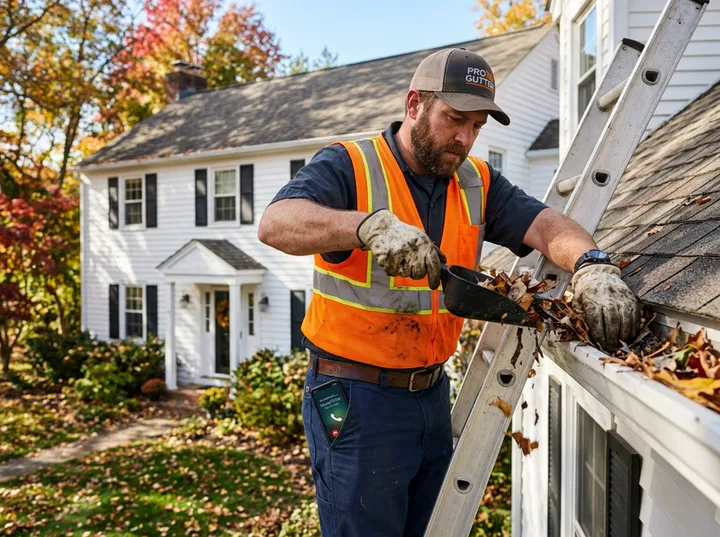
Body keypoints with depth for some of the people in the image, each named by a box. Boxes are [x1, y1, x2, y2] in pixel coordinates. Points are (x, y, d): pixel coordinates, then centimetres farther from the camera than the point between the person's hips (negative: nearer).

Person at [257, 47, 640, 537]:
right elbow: (275, 224, -27)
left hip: (433, 392, 6)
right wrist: (370, 224, -43)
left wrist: (593, 266, -28)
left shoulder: (478, 182, 7)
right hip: (356, 398, -6)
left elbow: (545, 225, -7)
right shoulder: (348, 166, -11)